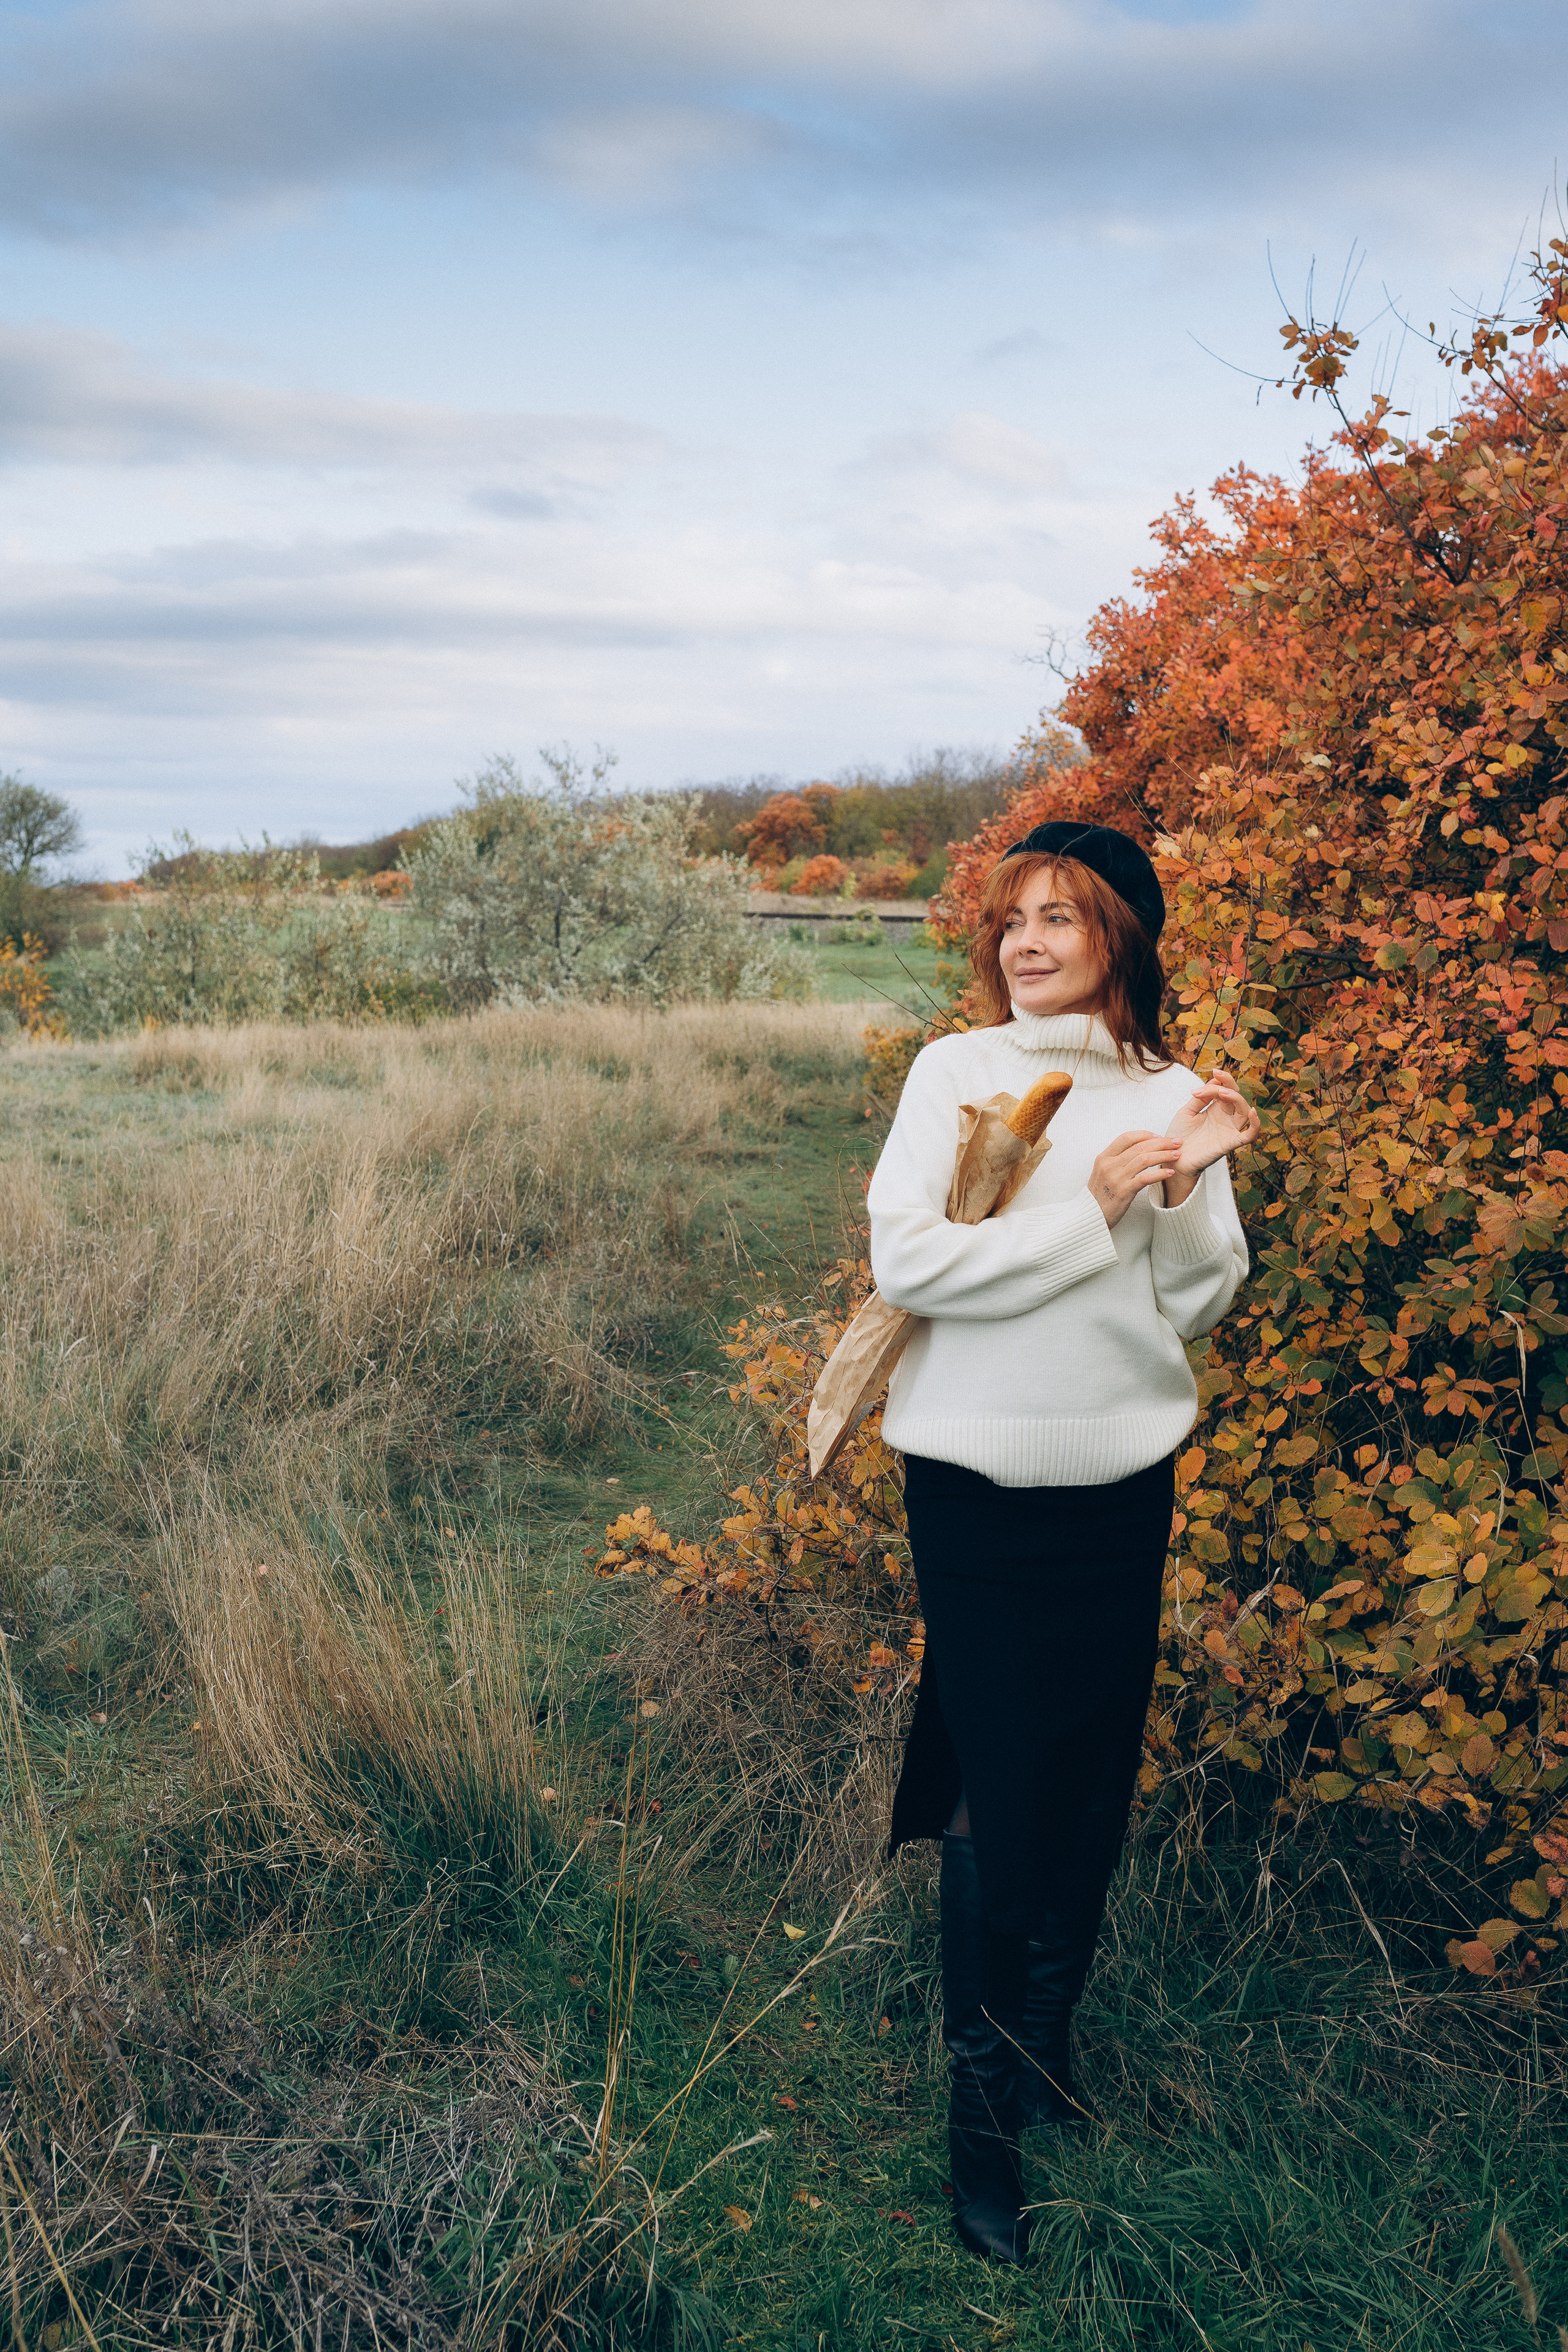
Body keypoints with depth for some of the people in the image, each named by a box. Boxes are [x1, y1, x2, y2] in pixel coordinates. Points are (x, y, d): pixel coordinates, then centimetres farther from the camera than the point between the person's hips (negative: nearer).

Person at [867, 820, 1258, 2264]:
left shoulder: (1173, 1096, 5)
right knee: (997, 1789, 0)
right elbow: (905, 1261, -14)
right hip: (975, 1478, -3)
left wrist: (1193, 1193, -16)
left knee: (1093, 1779, 12)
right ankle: (983, 2105, 16)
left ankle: (1048, 2035, 33)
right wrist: (1090, 1210, -16)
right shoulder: (955, 1072, -3)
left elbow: (1198, 1308, 2)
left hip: (1124, 1478, 3)